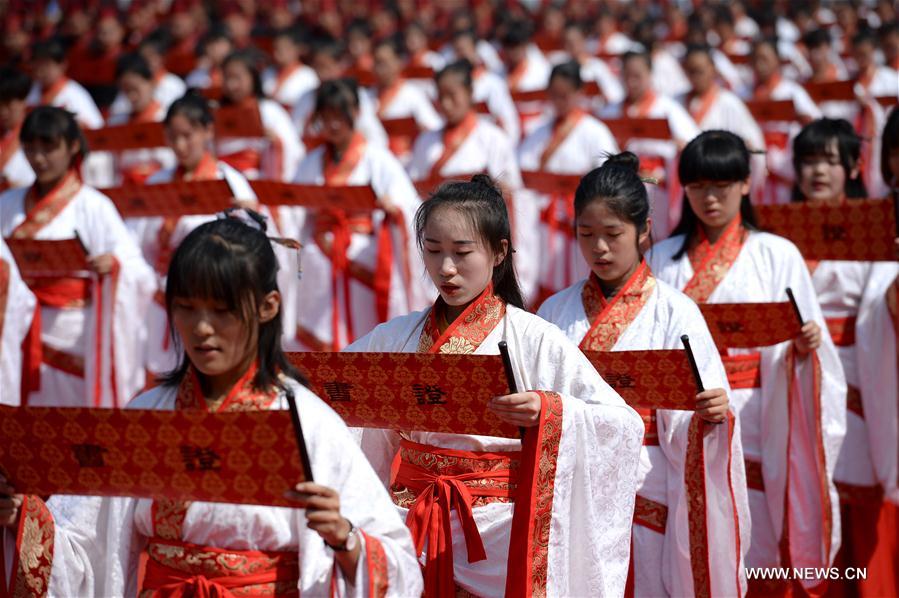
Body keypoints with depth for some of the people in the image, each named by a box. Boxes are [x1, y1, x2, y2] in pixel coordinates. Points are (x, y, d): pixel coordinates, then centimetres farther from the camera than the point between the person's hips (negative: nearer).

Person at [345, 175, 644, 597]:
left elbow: (624, 424, -9)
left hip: (497, 529, -2)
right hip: (410, 525, 2)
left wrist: (549, 411, -24)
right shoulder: (396, 337, 9)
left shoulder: (532, 339, -3)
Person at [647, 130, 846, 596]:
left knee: (752, 543, -1)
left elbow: (801, 345, 2)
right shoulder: (662, 258, 10)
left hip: (752, 425, -1)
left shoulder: (777, 255, 4)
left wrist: (805, 345, -18)